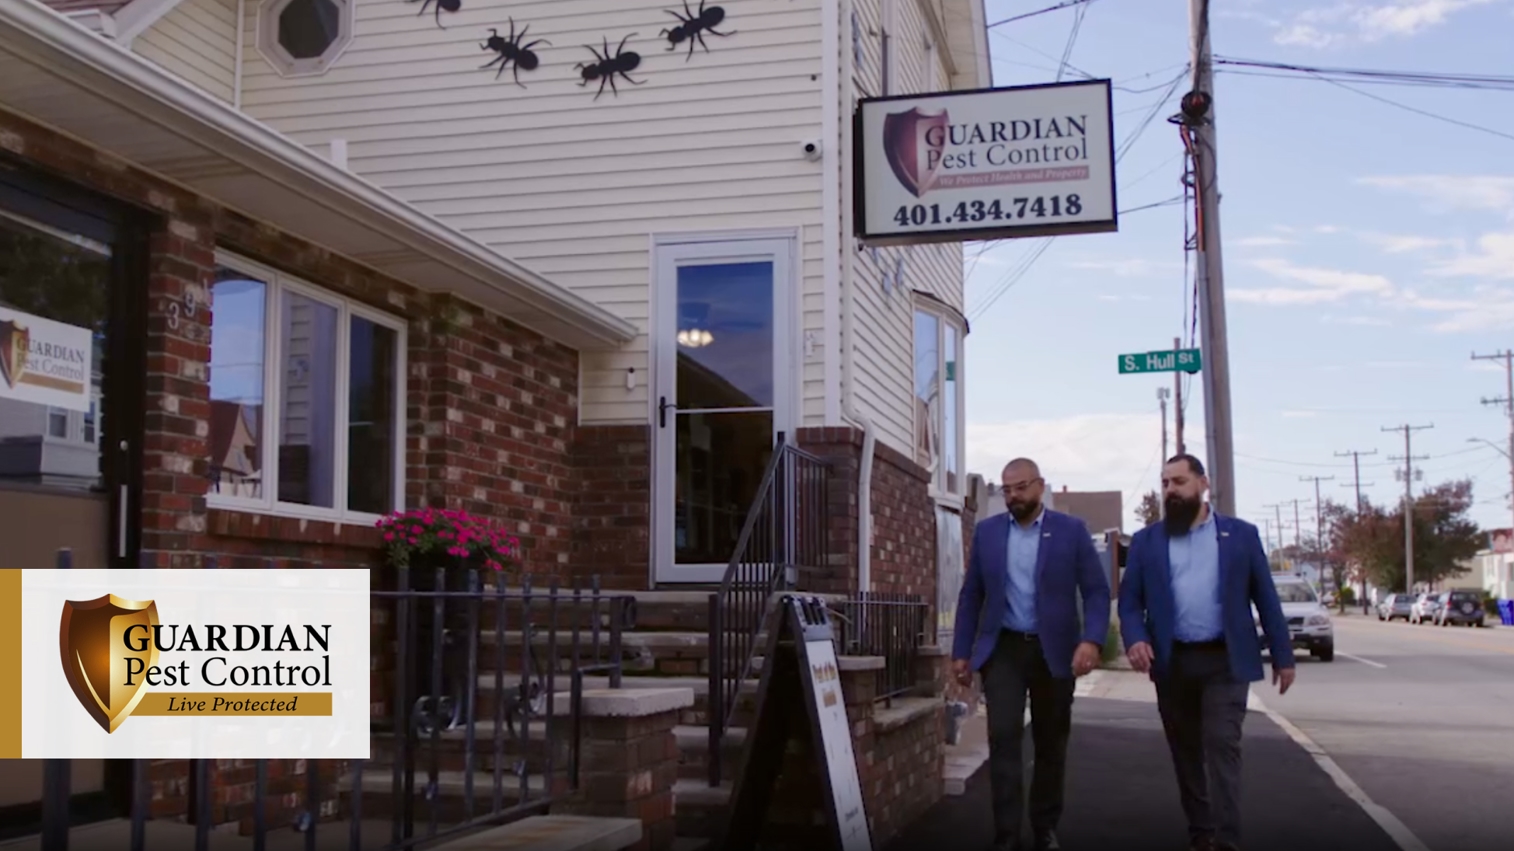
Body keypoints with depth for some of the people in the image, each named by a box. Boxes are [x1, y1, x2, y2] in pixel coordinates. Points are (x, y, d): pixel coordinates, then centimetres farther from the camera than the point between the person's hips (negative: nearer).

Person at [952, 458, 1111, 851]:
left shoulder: (1072, 530, -1)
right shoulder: (986, 531, 5)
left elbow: (1096, 591, -5)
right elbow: (971, 596, 8)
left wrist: (1092, 639, -20)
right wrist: (961, 651, 4)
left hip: (1054, 651, 0)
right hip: (1003, 649, 1)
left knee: (1051, 743, 9)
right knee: (1003, 738, -11)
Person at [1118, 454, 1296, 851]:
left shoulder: (1241, 534, 4)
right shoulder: (1146, 541, 7)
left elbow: (1266, 599, 5)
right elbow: (1130, 600, 4)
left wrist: (1283, 655, 3)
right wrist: (1135, 638, -15)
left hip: (1224, 660, -2)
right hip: (1172, 662, 2)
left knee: (1222, 746, -10)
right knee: (1186, 752, 9)